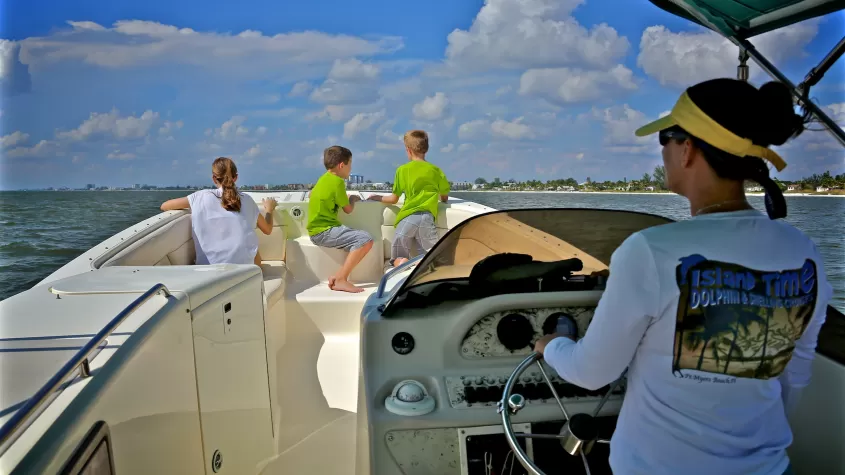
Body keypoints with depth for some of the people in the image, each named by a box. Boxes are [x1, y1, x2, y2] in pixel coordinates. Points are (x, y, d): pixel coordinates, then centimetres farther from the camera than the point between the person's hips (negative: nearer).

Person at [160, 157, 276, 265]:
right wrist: (269, 209, 34)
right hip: (244, 267, 0)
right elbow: (267, 229, 15)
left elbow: (164, 206, 6)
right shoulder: (246, 200, 4)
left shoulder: (202, 197, -1)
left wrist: (188, 207, 24)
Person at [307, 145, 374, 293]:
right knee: (366, 239, -21)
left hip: (318, 230, 10)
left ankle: (337, 277, 5)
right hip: (323, 232, -10)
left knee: (360, 238, 16)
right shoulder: (337, 181, -12)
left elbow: (310, 195, 35)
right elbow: (348, 209, -4)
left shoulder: (324, 179, 16)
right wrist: (353, 199, 16)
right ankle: (341, 279, -19)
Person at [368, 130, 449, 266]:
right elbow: (444, 198, 25)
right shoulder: (436, 170, 13)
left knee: (397, 260, 9)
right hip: (427, 218, 1)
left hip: (407, 218, -1)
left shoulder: (402, 170, 8)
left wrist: (378, 198, 34)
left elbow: (393, 199, 14)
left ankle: (405, 264, -26)